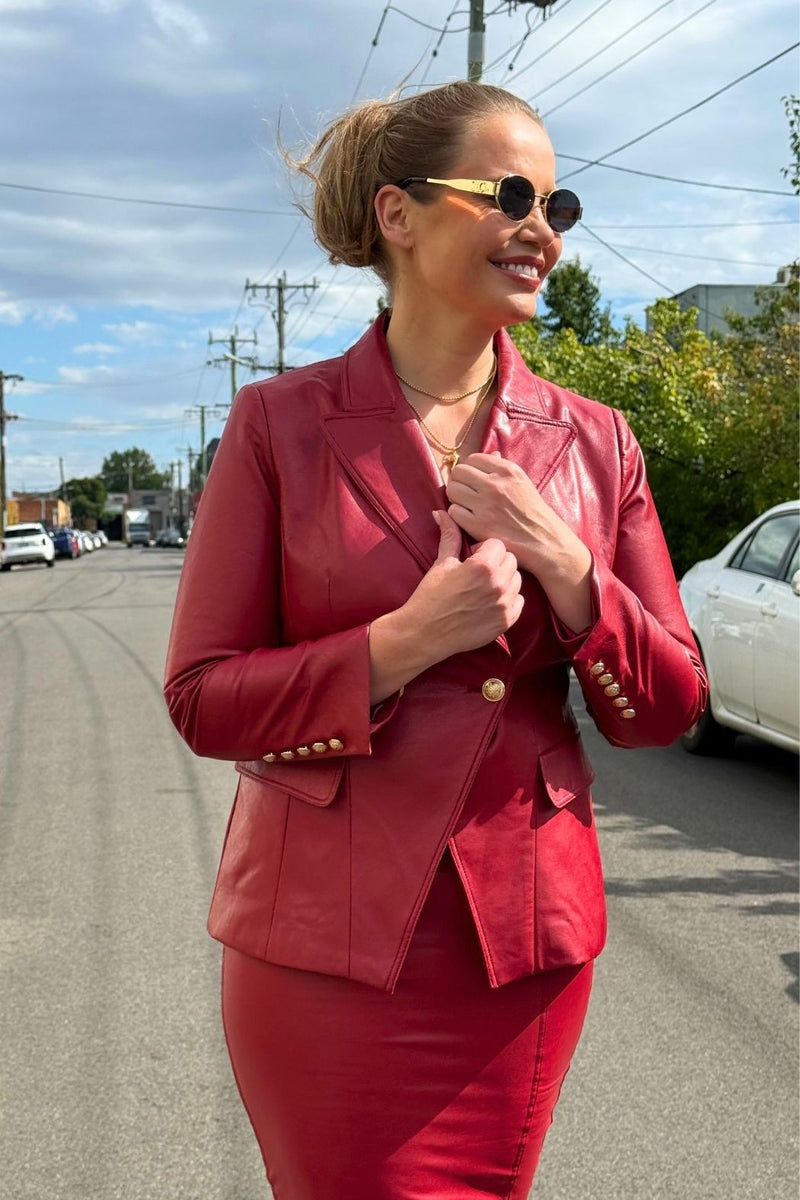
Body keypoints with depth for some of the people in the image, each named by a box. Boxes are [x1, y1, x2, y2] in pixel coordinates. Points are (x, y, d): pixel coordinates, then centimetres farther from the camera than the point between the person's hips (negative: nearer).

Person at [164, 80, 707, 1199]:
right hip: (329, 938, -3)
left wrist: (564, 569, -14)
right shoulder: (281, 424, -5)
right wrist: (404, 643, -20)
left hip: (527, 935, 3)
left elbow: (669, 707, 4)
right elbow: (202, 697, -6)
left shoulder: (595, 442, 4)